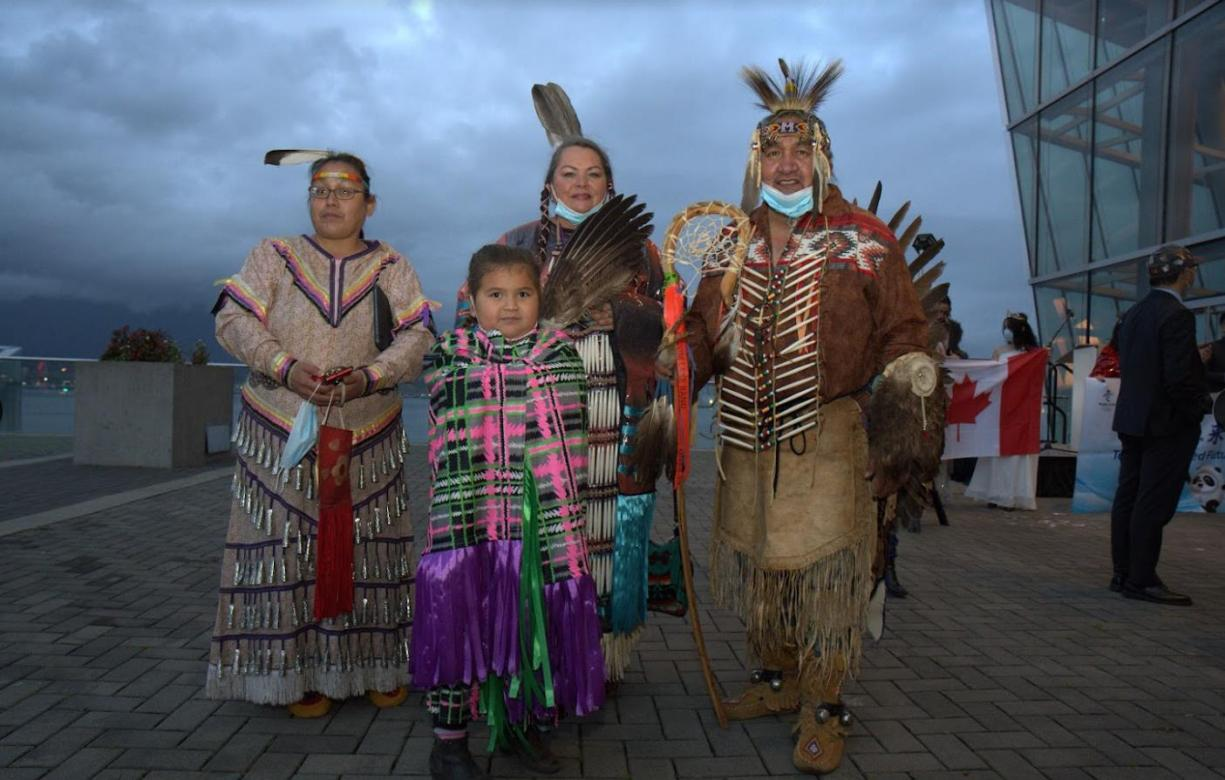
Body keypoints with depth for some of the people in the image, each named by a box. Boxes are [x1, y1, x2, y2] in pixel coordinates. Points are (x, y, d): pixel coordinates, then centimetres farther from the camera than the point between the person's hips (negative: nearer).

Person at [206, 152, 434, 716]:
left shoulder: (391, 266, 8)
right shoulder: (274, 256, 8)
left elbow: (416, 337, -3)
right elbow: (234, 320, -1)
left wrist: (370, 377, -21)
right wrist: (286, 367, -18)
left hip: (368, 439, 1)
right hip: (281, 435, 0)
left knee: (368, 550, 5)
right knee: (289, 549, -1)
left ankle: (378, 665, 16)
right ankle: (298, 669, 10)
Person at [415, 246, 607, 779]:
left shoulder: (560, 354, 6)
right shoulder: (448, 355, 4)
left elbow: (566, 440, 4)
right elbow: (450, 449, 5)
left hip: (537, 527, 2)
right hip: (468, 527, -1)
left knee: (531, 627, 12)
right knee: (459, 623, 3)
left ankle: (521, 724, 33)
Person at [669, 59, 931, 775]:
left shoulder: (865, 241, 1)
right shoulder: (729, 248, 11)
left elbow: (903, 334, 1)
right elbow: (704, 329, 16)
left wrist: (904, 398, -13)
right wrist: (678, 360, -2)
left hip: (829, 440, -4)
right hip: (748, 441, 4)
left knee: (826, 571, -1)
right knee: (754, 562, 13)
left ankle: (825, 708, 16)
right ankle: (777, 680, 33)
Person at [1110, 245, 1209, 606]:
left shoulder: (1133, 314, 9)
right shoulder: (1177, 316, -17)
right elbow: (1179, 377, -22)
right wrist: (1199, 407, -7)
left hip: (1131, 420, 9)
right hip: (1167, 422, -9)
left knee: (1128, 498, 12)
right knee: (1154, 504, -3)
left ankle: (1123, 574, 20)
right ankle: (1141, 580, 2)